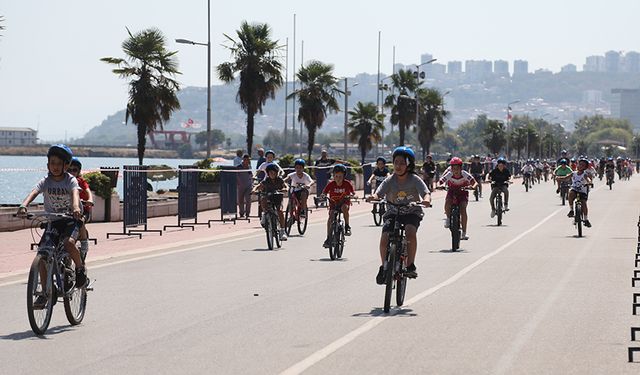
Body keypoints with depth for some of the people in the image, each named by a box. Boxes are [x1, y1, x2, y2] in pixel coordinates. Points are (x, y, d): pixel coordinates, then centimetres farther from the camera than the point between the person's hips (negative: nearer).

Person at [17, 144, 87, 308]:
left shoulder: (71, 181, -11)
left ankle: (80, 267, -2)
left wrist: (76, 207, -54)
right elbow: (34, 192, -24)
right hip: (51, 221, 3)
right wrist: (24, 205, -46)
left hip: (71, 219, -3)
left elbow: (75, 193, -31)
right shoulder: (45, 182, -7)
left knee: (69, 243, -32)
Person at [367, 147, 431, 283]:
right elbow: (379, 193, -19)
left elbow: (426, 193, -23)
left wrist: (426, 200, -48)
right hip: (393, 212, 2)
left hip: (412, 212, -2)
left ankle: (411, 265, -20)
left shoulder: (415, 180, -11)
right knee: (384, 237, -19)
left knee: (410, 231, -33)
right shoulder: (390, 181, -7)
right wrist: (373, 197, -44)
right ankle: (384, 267, 2)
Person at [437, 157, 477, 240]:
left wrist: (472, 187, -46)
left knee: (463, 208, -21)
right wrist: (439, 186, -42)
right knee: (447, 204, -30)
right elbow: (439, 182, -18)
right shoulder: (449, 175, -21)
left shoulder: (465, 175, -23)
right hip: (452, 191, 1)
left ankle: (464, 232, -14)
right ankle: (448, 218, 3)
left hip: (462, 192, -1)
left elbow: (475, 183, -24)